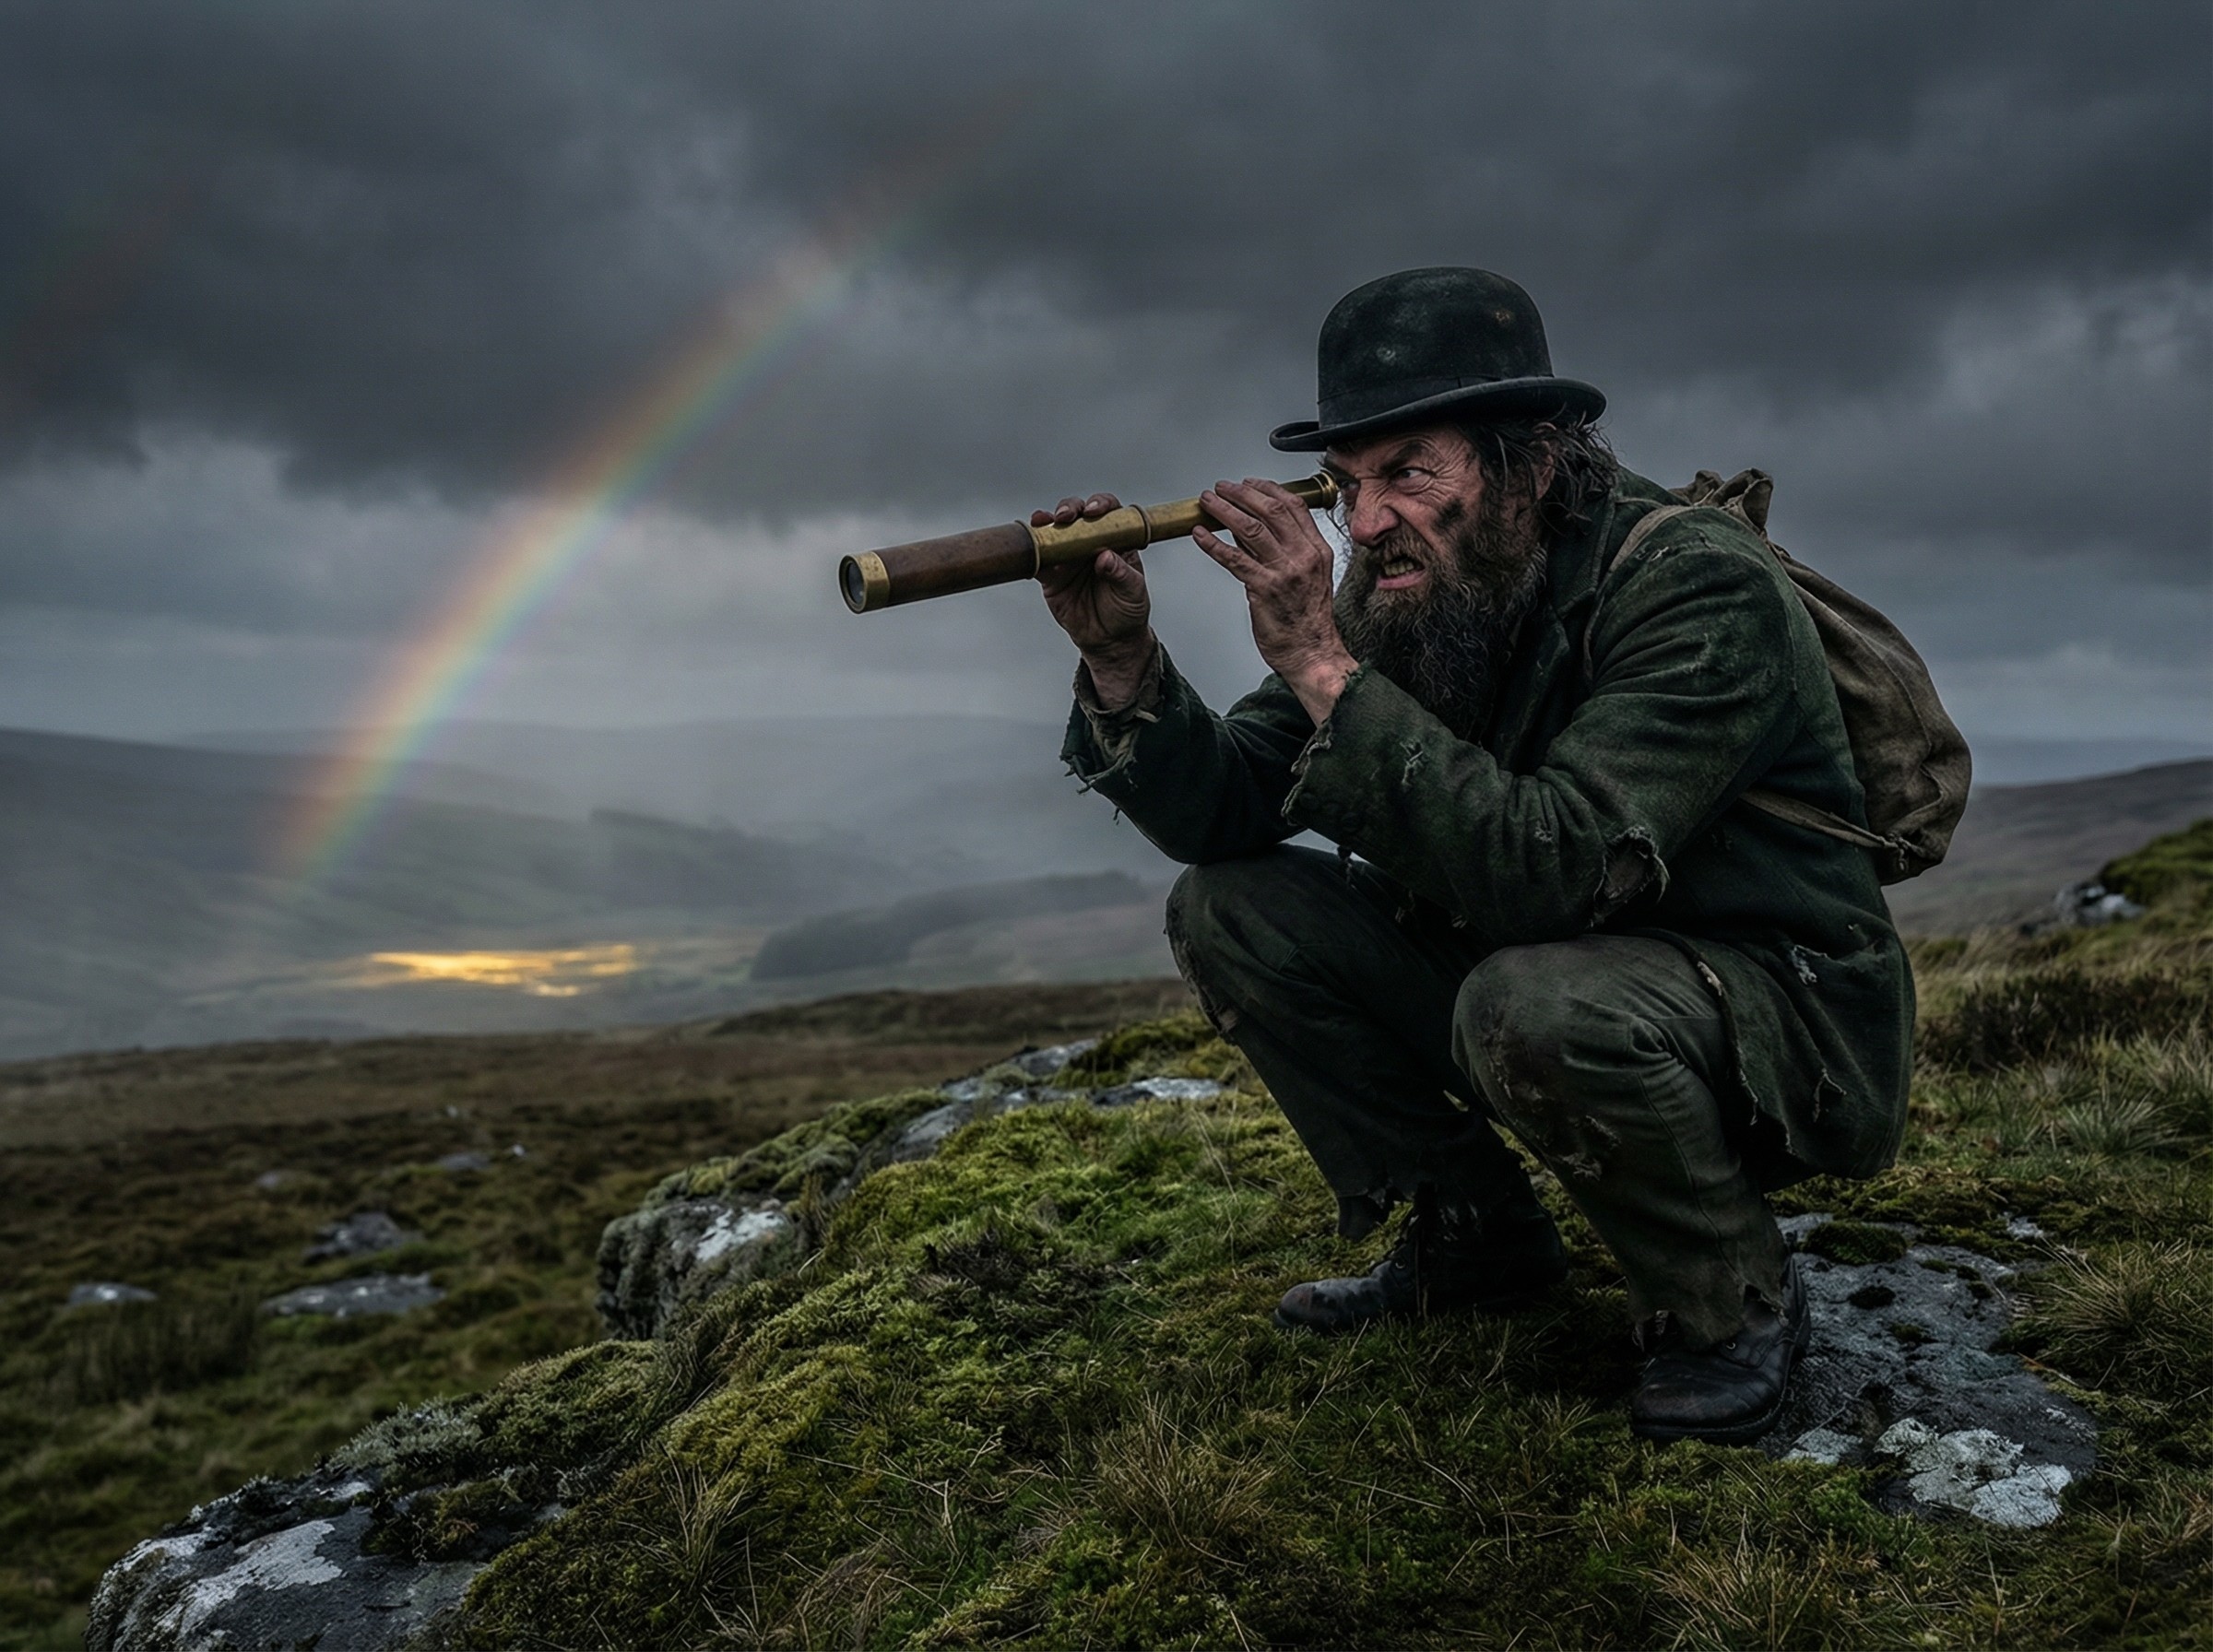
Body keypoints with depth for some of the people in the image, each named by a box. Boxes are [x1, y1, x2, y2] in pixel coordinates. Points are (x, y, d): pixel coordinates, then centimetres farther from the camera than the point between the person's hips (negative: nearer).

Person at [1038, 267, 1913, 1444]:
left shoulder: (1702, 587, -25)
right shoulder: (1402, 596, -6)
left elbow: (1551, 871, -38)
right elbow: (1224, 815, -6)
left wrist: (1324, 666, -38)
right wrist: (1122, 659, -23)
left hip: (1788, 1013, -6)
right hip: (1533, 963, 6)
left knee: (1536, 1007, -38)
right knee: (1228, 913, -6)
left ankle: (1734, 1306, -6)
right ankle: (1474, 1240, 9)